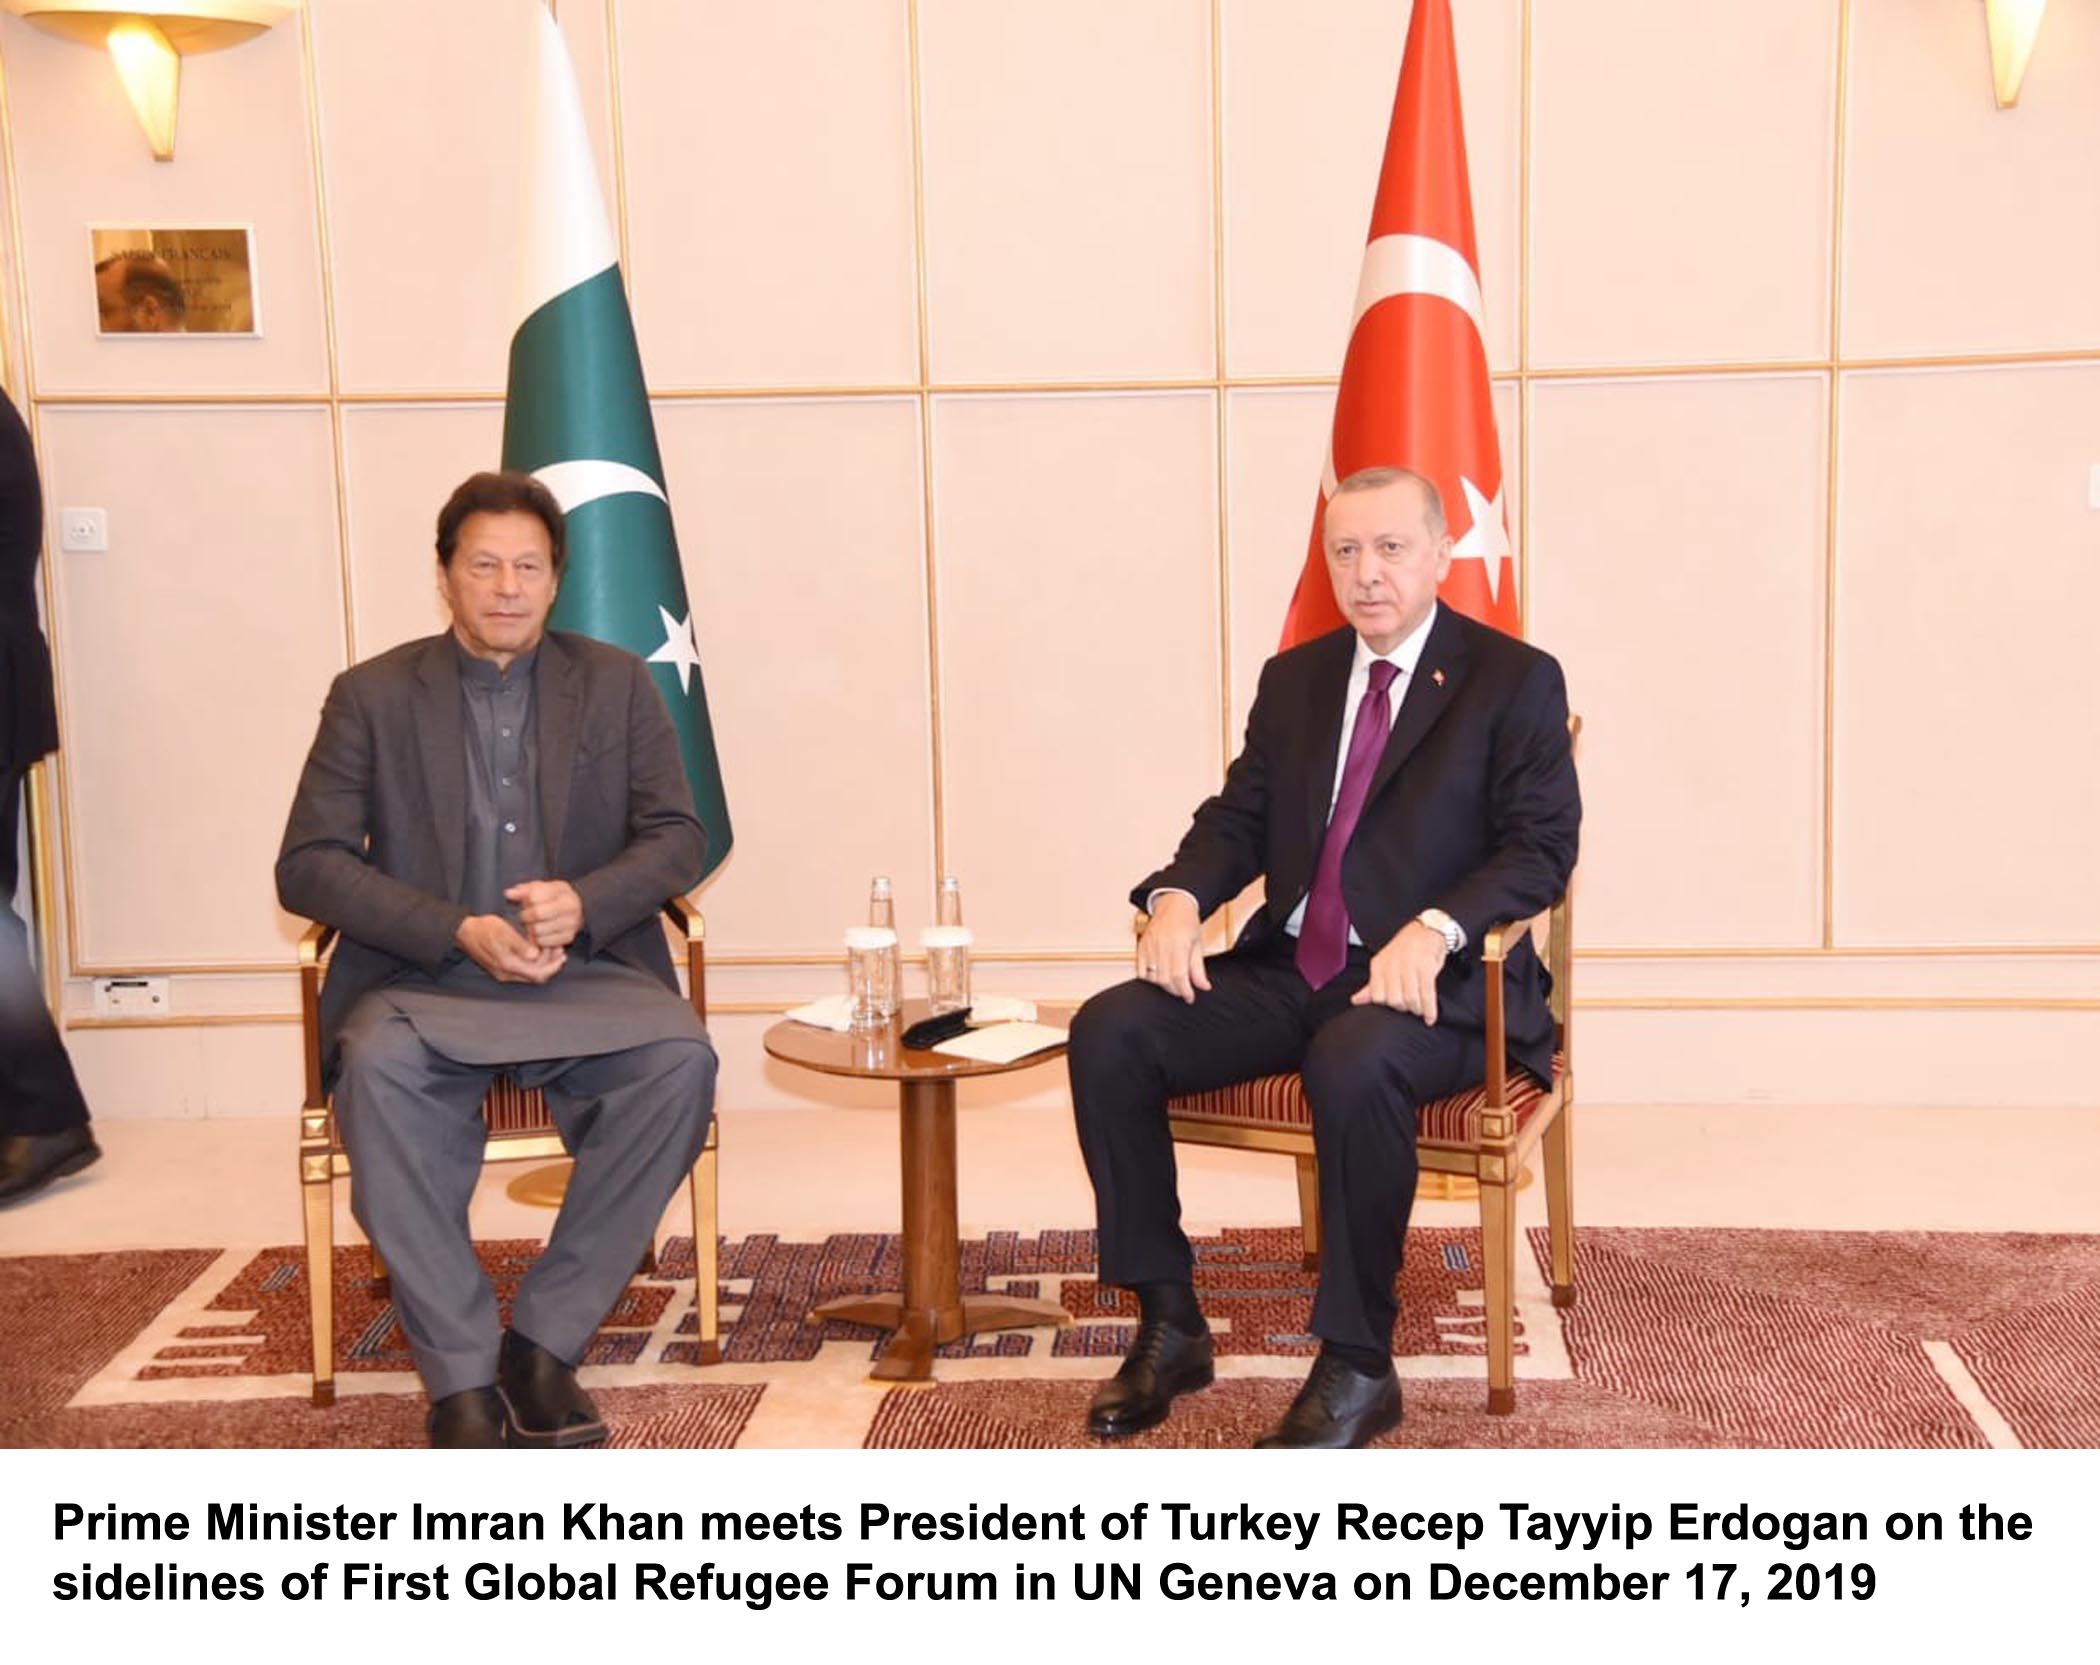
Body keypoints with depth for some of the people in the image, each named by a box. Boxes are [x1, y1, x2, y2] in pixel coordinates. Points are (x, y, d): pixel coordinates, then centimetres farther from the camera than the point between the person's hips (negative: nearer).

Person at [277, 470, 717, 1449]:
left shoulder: (617, 684, 11)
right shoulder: (372, 696, 6)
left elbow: (677, 841, 7)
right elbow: (308, 865, -1)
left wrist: (583, 904, -15)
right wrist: (460, 934, -15)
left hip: (589, 972, 1)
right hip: (425, 977, -1)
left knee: (679, 1060, -30)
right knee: (379, 1065, -35)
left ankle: (545, 1341, -18)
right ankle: (461, 1381, -26)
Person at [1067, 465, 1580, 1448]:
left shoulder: (1514, 680, 0)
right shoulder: (1294, 678, 17)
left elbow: (1541, 847, -8)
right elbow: (1238, 818, 15)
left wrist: (1436, 928, -26)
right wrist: (1178, 898, -8)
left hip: (1432, 985, -5)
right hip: (1289, 971, 6)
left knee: (1352, 1065, -39)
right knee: (1108, 1034, -16)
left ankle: (1357, 1366, -22)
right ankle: (1169, 1325, -7)